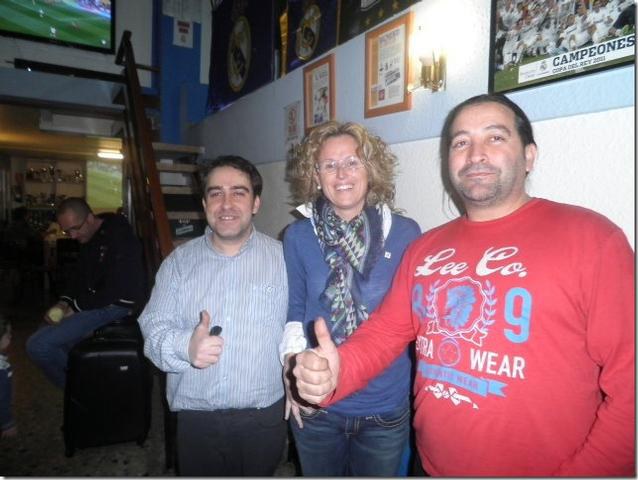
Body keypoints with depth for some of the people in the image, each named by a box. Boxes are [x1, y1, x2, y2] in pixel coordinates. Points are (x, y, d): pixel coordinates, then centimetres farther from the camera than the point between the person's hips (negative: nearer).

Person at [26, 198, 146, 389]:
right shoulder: (89, 239, 11)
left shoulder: (119, 237, -18)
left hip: (117, 306, -10)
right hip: (95, 304, 10)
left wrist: (75, 308, -14)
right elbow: (80, 277, 19)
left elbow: (115, 291, -22)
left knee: (38, 345, -16)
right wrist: (64, 302, 1)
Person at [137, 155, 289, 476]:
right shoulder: (179, 260, 2)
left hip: (263, 417, -1)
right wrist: (185, 346, -23)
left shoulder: (283, 258, -3)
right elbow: (153, 327, -3)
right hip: (196, 418, 2)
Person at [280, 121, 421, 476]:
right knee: (318, 472, 24)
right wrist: (293, 364, -9)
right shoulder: (298, 237, -5)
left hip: (387, 407, 0)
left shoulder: (406, 233, -8)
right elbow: (295, 310, 3)